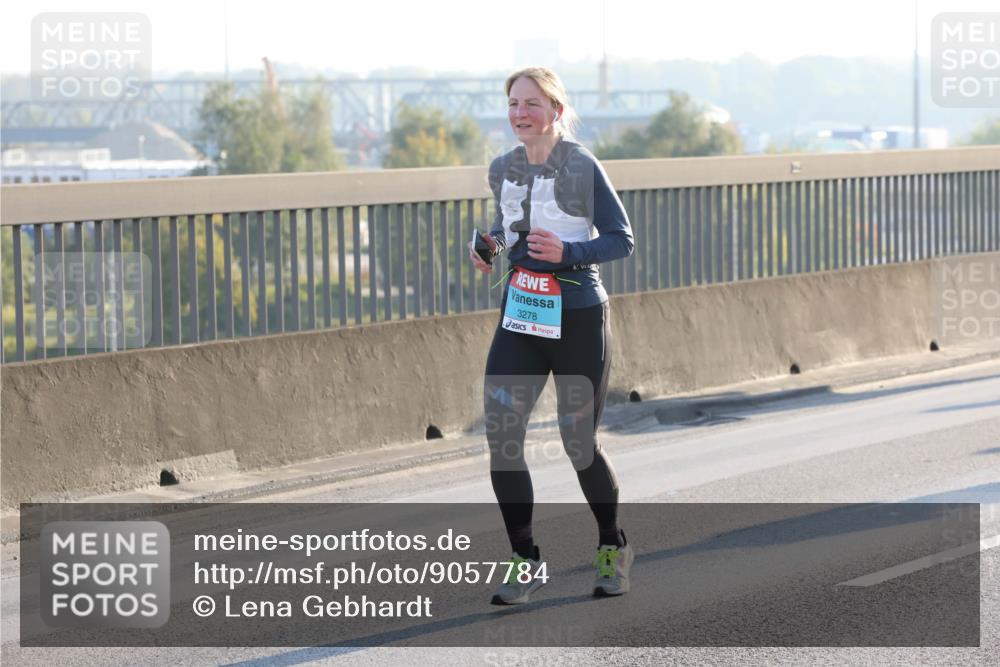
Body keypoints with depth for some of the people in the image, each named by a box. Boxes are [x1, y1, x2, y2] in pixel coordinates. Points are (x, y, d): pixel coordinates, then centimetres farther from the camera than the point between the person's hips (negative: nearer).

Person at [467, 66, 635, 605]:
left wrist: (567, 251, -24)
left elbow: (621, 240, -9)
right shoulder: (503, 170, 5)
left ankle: (612, 548, 30)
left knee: (579, 445, 4)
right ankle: (526, 562, 3)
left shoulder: (582, 167, -12)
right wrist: (492, 243, 2)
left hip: (578, 322, -5)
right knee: (501, 436, -9)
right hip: (519, 318, 5)